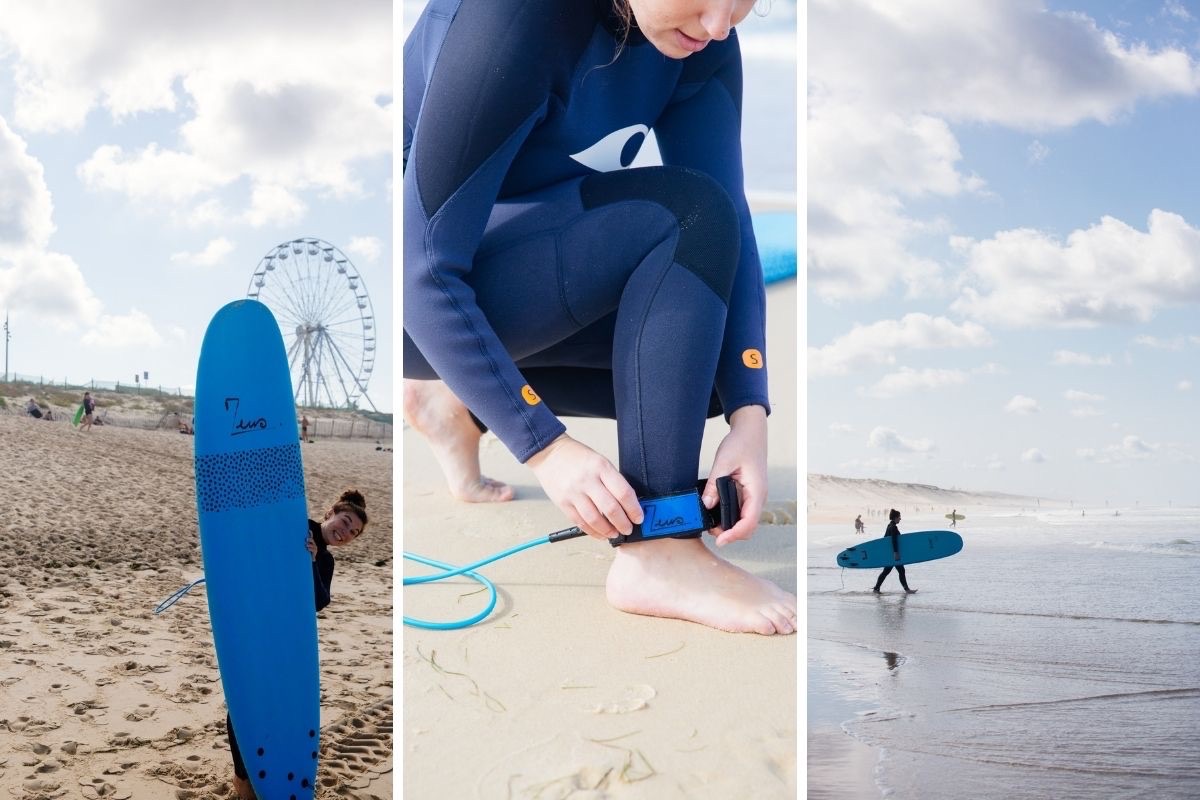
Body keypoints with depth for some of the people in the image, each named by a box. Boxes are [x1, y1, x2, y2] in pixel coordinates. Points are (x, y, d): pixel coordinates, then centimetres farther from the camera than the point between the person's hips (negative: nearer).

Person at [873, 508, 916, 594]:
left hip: (890, 553, 10)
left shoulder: (890, 526, 13)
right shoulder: (894, 527, -16)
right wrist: (896, 553, -24)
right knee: (901, 570, -3)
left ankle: (876, 588, 11)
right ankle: (906, 589, 2)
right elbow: (894, 541, -22)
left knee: (886, 571, 11)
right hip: (893, 552, -10)